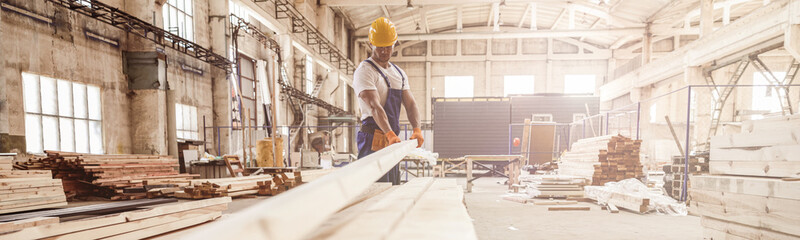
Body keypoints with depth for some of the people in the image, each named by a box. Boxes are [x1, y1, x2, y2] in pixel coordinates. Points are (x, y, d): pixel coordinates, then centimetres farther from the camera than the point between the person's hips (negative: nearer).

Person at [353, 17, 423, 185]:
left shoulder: (399, 73, 18)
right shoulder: (365, 71, -7)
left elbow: (410, 104, 8)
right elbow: (374, 107, -22)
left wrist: (417, 129, -11)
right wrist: (390, 134, -34)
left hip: (392, 141, 8)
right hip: (373, 140, -8)